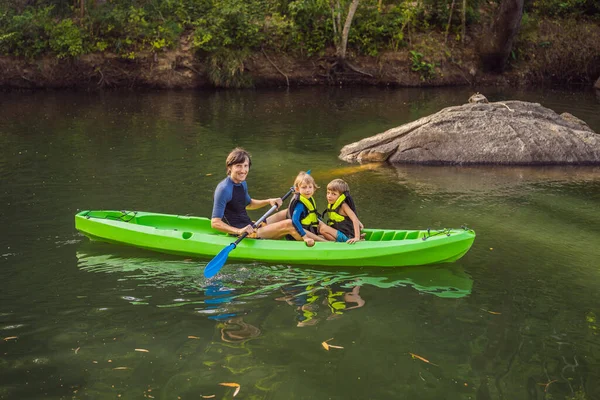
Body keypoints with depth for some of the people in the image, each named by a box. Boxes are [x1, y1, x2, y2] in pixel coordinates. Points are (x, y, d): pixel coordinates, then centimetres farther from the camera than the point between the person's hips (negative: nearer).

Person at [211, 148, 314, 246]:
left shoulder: (242, 184, 7)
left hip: (250, 227, 11)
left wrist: (269, 201, 11)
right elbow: (215, 223, -26)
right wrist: (239, 231, -40)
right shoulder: (224, 189, -22)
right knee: (288, 225, -17)